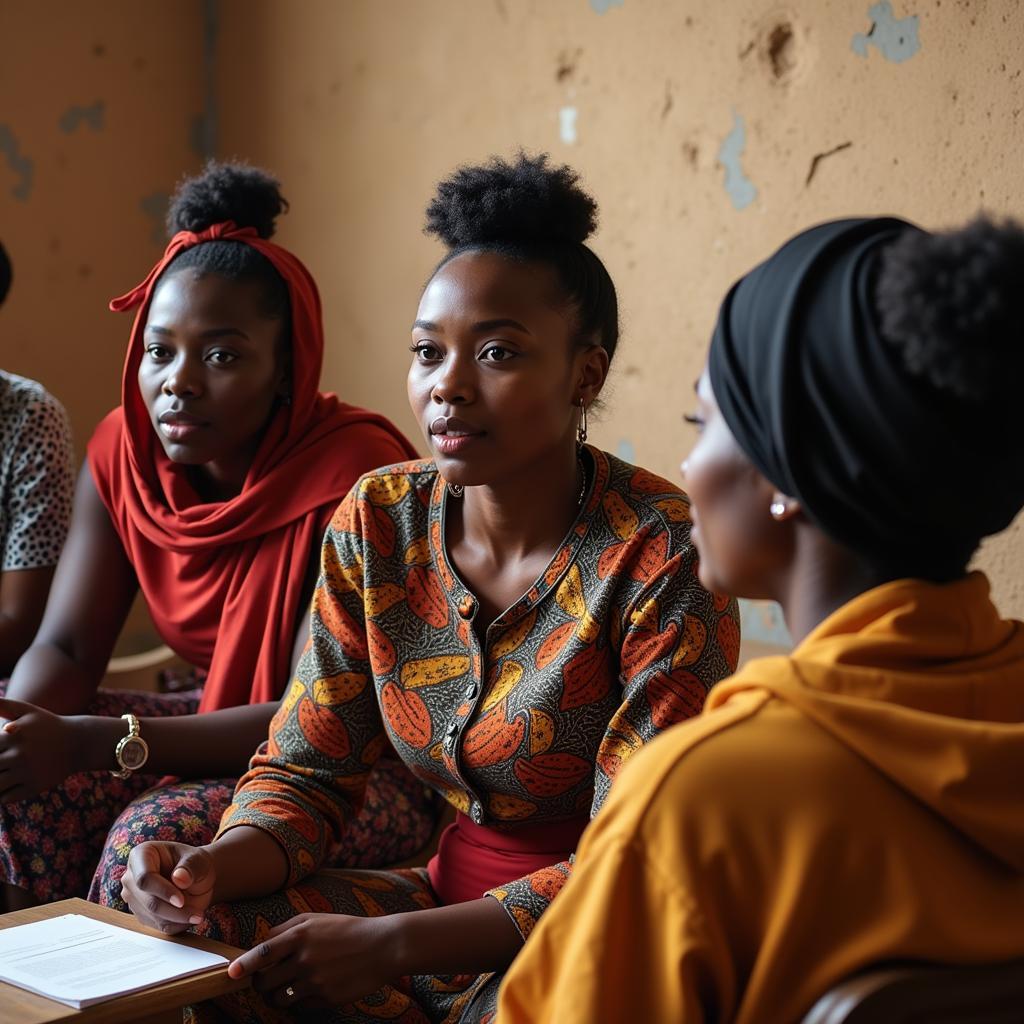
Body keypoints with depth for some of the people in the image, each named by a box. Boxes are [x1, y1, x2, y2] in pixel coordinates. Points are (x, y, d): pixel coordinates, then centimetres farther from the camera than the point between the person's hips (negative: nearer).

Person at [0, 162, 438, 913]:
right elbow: (66, 649, -2)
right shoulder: (125, 449, -4)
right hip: (228, 725, 6)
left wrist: (93, 742, -34)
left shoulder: (354, 471, -23)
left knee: (158, 840, -30)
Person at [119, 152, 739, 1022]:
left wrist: (392, 944, -28)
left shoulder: (662, 558, -19)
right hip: (455, 892, 5)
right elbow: (306, 770, 3)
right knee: (196, 948, -16)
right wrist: (217, 867, -21)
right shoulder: (377, 523, -1)